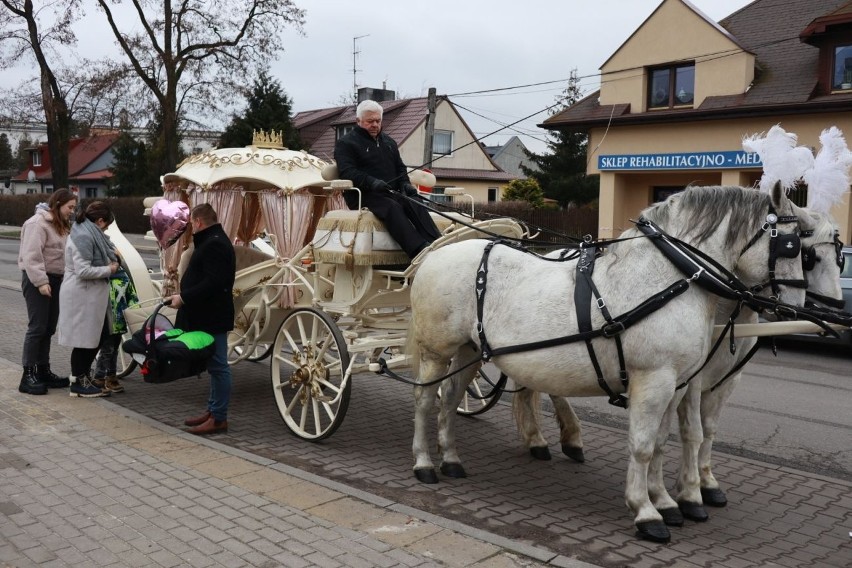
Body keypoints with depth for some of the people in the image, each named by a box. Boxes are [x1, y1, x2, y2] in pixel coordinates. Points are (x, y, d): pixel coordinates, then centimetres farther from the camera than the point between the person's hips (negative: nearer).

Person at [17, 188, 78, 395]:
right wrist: (41, 281, -23)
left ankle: (43, 371, 19)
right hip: (37, 280, -9)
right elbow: (32, 256, -19)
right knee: (37, 327, -9)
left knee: (48, 328, 11)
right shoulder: (38, 223, -12)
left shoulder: (60, 225, 19)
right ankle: (28, 376, -4)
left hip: (54, 279, 9)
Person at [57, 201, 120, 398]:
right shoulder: (84, 237, -19)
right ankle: (79, 383, 11)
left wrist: (111, 260, 7)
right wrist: (109, 270, -14)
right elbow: (83, 270, -24)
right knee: (84, 338, 0)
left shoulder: (89, 233, 14)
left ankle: (83, 374, 29)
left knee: (95, 336, 16)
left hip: (91, 296, 10)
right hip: (82, 297, -10)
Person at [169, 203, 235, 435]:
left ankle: (219, 418, -1)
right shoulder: (212, 241, 18)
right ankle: (213, 410, 23)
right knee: (215, 366, 15)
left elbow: (212, 283, -25)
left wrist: (184, 298, -21)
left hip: (213, 317, -11)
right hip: (208, 315, 11)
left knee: (218, 366, -5)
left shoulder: (214, 244, -16)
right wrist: (184, 296, 16)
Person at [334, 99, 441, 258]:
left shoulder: (389, 142, 28)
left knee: (415, 204, -26)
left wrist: (405, 183, 5)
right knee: (392, 208, -36)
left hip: (391, 192, 6)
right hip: (363, 196, -6)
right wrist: (371, 182, -26)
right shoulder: (345, 144, 6)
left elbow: (400, 167, 29)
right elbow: (346, 172, -9)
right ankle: (419, 250, -51)